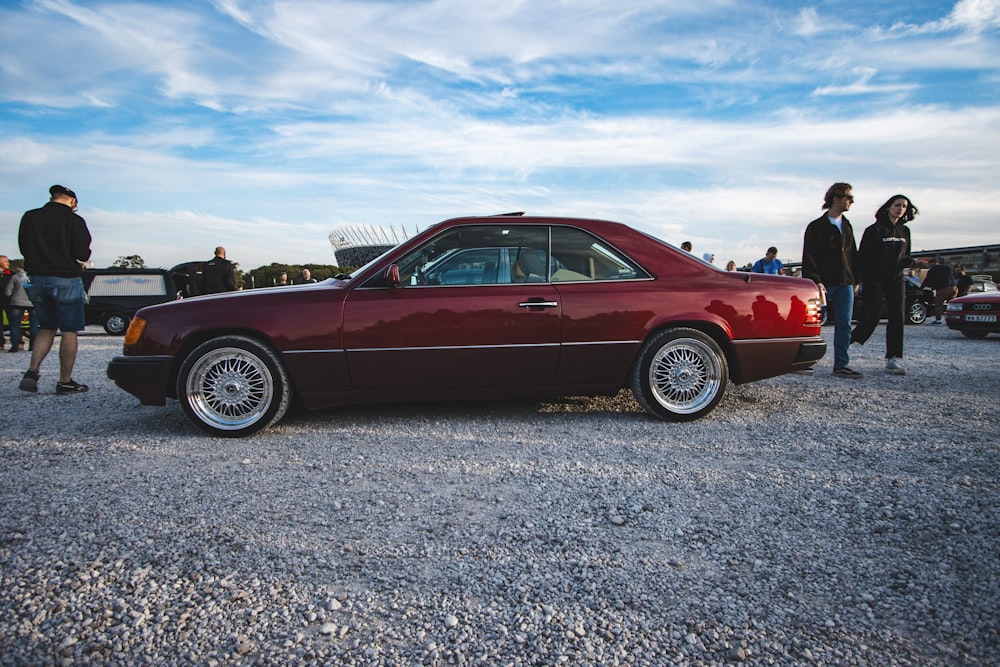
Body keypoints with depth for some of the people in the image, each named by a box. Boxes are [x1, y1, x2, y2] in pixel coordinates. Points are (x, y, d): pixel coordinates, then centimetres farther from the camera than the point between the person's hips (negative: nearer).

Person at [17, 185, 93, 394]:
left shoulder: (30, 217, 6)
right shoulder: (74, 220, -9)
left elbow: (24, 248, 11)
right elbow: (83, 254, -12)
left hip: (38, 279, 5)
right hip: (66, 280, -5)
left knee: (46, 328, 17)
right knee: (69, 331, 3)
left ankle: (32, 371, 1)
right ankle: (65, 381, 5)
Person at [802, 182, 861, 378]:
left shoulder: (847, 226, 18)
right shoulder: (816, 227, -3)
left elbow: (853, 254, 22)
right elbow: (809, 257, -10)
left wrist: (855, 280, 16)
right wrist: (816, 281, -18)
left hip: (845, 284, 6)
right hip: (824, 284, -6)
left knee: (844, 325, 3)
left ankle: (841, 365, 6)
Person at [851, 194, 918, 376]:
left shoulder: (904, 231, 14)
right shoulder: (874, 230, -3)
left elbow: (906, 255, 23)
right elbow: (862, 257, -7)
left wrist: (906, 261, -2)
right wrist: (863, 280, -15)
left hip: (896, 279, 5)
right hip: (875, 279, -5)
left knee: (897, 318, -3)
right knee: (872, 316, -9)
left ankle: (893, 359, -2)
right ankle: (849, 341, 16)